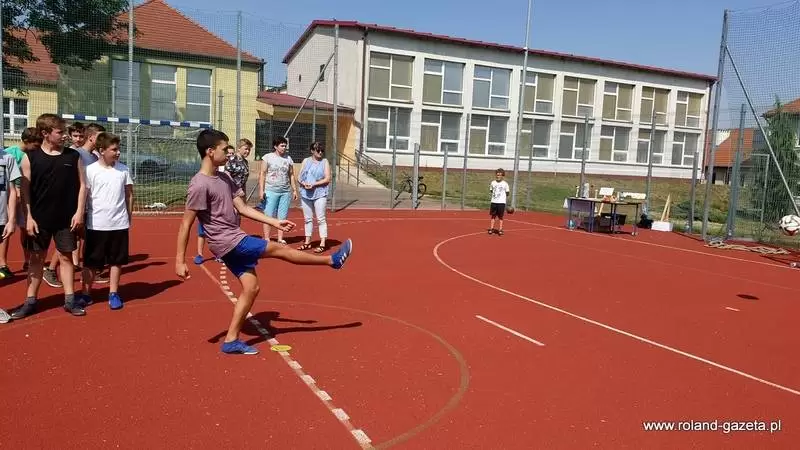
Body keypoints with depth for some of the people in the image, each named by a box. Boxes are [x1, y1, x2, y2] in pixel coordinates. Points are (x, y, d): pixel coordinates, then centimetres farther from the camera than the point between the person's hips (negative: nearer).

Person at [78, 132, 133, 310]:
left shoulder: (123, 169, 3)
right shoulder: (90, 170, -5)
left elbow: (129, 194, 11)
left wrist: (129, 217, 10)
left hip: (119, 224, 2)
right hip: (96, 225, -2)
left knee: (116, 261, 9)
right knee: (91, 263, 8)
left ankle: (113, 294, 20)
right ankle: (86, 294, 20)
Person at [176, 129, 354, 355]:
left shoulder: (224, 177, 9)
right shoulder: (199, 185, -19)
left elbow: (242, 208, 11)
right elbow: (186, 224, -17)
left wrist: (275, 222, 7)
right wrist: (180, 260, -17)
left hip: (234, 240, 9)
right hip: (227, 242, -9)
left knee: (251, 288, 9)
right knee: (280, 250, -2)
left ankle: (231, 340, 17)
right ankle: (332, 260, 12)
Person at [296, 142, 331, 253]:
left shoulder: (325, 162, 1)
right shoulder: (306, 161, 11)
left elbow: (327, 179, -7)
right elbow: (299, 176, 9)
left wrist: (314, 184, -16)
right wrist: (303, 183, -12)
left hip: (320, 194, -4)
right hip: (306, 194, 4)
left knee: (320, 219, -5)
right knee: (308, 219, 12)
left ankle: (322, 244, -2)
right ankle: (307, 242, 21)